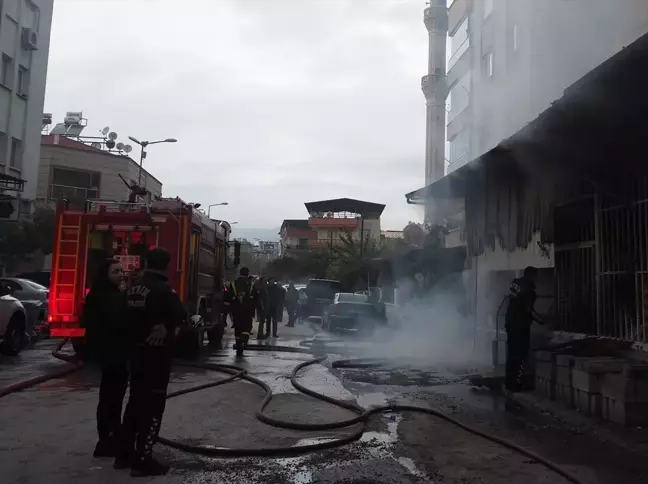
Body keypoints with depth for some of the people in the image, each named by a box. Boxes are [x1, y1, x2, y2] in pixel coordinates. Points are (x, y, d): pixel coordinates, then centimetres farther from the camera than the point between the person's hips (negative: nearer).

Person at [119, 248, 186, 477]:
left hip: (136, 349, 8)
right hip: (157, 351, -8)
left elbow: (128, 314, 15)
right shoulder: (163, 288, -16)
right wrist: (166, 326, -3)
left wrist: (141, 329, 7)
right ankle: (143, 459, 1)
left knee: (136, 400, 17)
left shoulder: (133, 287, 9)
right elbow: (180, 314, -20)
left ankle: (125, 453, 24)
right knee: (153, 403, -2)